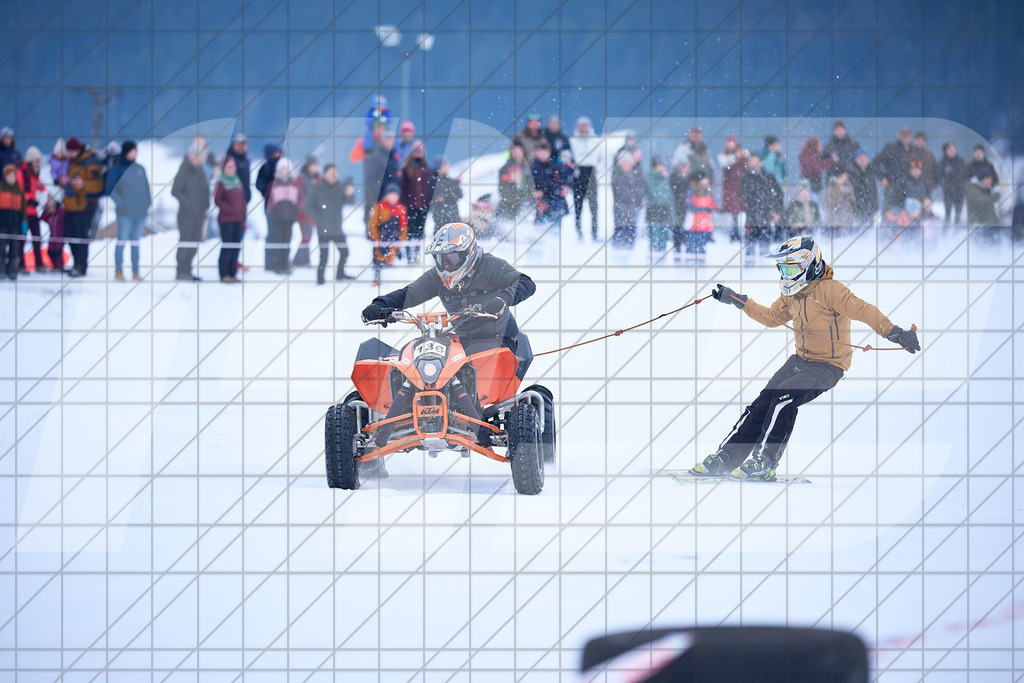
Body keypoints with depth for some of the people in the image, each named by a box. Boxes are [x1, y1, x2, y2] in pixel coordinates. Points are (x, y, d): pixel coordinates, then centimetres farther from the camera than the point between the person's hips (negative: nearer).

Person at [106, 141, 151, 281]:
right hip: (125, 213, -5)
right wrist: (121, 203, -14)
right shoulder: (117, 168, -3)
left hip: (141, 211, 5)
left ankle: (136, 271, 10)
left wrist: (148, 200, 6)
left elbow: (146, 186, 21)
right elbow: (111, 189, -5)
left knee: (136, 242, 8)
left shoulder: (140, 168, 12)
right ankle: (118, 271, 0)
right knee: (122, 240, -5)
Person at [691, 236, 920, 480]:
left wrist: (894, 332, -32)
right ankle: (724, 459, -4)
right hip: (800, 360, 8)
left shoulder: (829, 290, -16)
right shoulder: (792, 296, 11)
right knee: (762, 404, -5)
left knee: (784, 398, -26)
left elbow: (862, 310, -22)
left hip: (828, 366, -8)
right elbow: (771, 317, 28)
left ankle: (764, 463, -22)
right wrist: (739, 301, 23)